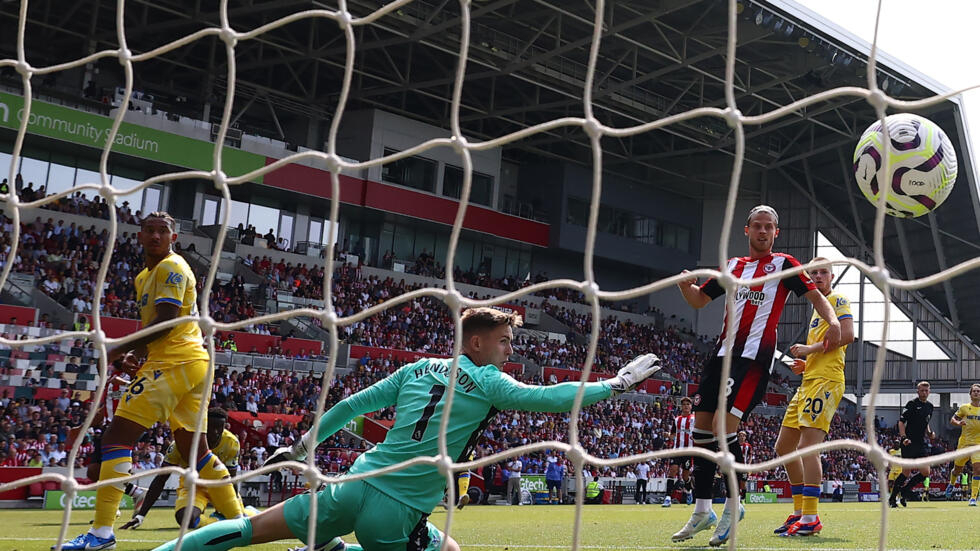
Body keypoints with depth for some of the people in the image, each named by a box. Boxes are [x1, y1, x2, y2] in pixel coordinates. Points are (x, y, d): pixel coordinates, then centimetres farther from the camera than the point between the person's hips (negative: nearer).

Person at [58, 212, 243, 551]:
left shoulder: (171, 268, -6)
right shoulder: (144, 277, 23)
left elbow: (165, 322, -16)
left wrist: (119, 350, -12)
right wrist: (134, 354, 10)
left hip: (174, 364, -10)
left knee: (117, 436, -11)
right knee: (193, 448, 13)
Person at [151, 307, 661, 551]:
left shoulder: (418, 368, 12)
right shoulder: (487, 382, -3)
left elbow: (351, 405, 15)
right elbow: (548, 398, -9)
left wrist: (301, 447, 25)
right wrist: (618, 382, 1)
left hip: (356, 486, 5)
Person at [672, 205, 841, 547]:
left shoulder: (783, 264, 4)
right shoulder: (732, 266, 18)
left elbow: (814, 294, -4)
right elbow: (699, 300, 19)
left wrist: (832, 319, -24)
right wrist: (685, 285, -3)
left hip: (755, 357, -6)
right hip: (724, 352, 6)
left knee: (723, 427, -17)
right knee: (702, 427, 3)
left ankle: (733, 506, -1)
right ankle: (702, 511, 13)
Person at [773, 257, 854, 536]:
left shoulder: (837, 300, 0)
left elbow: (847, 335, -16)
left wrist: (811, 349, -13)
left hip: (825, 381, -10)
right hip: (809, 381, 10)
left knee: (807, 445, -18)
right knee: (783, 446, 10)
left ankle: (810, 519, -17)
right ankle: (800, 511, 17)